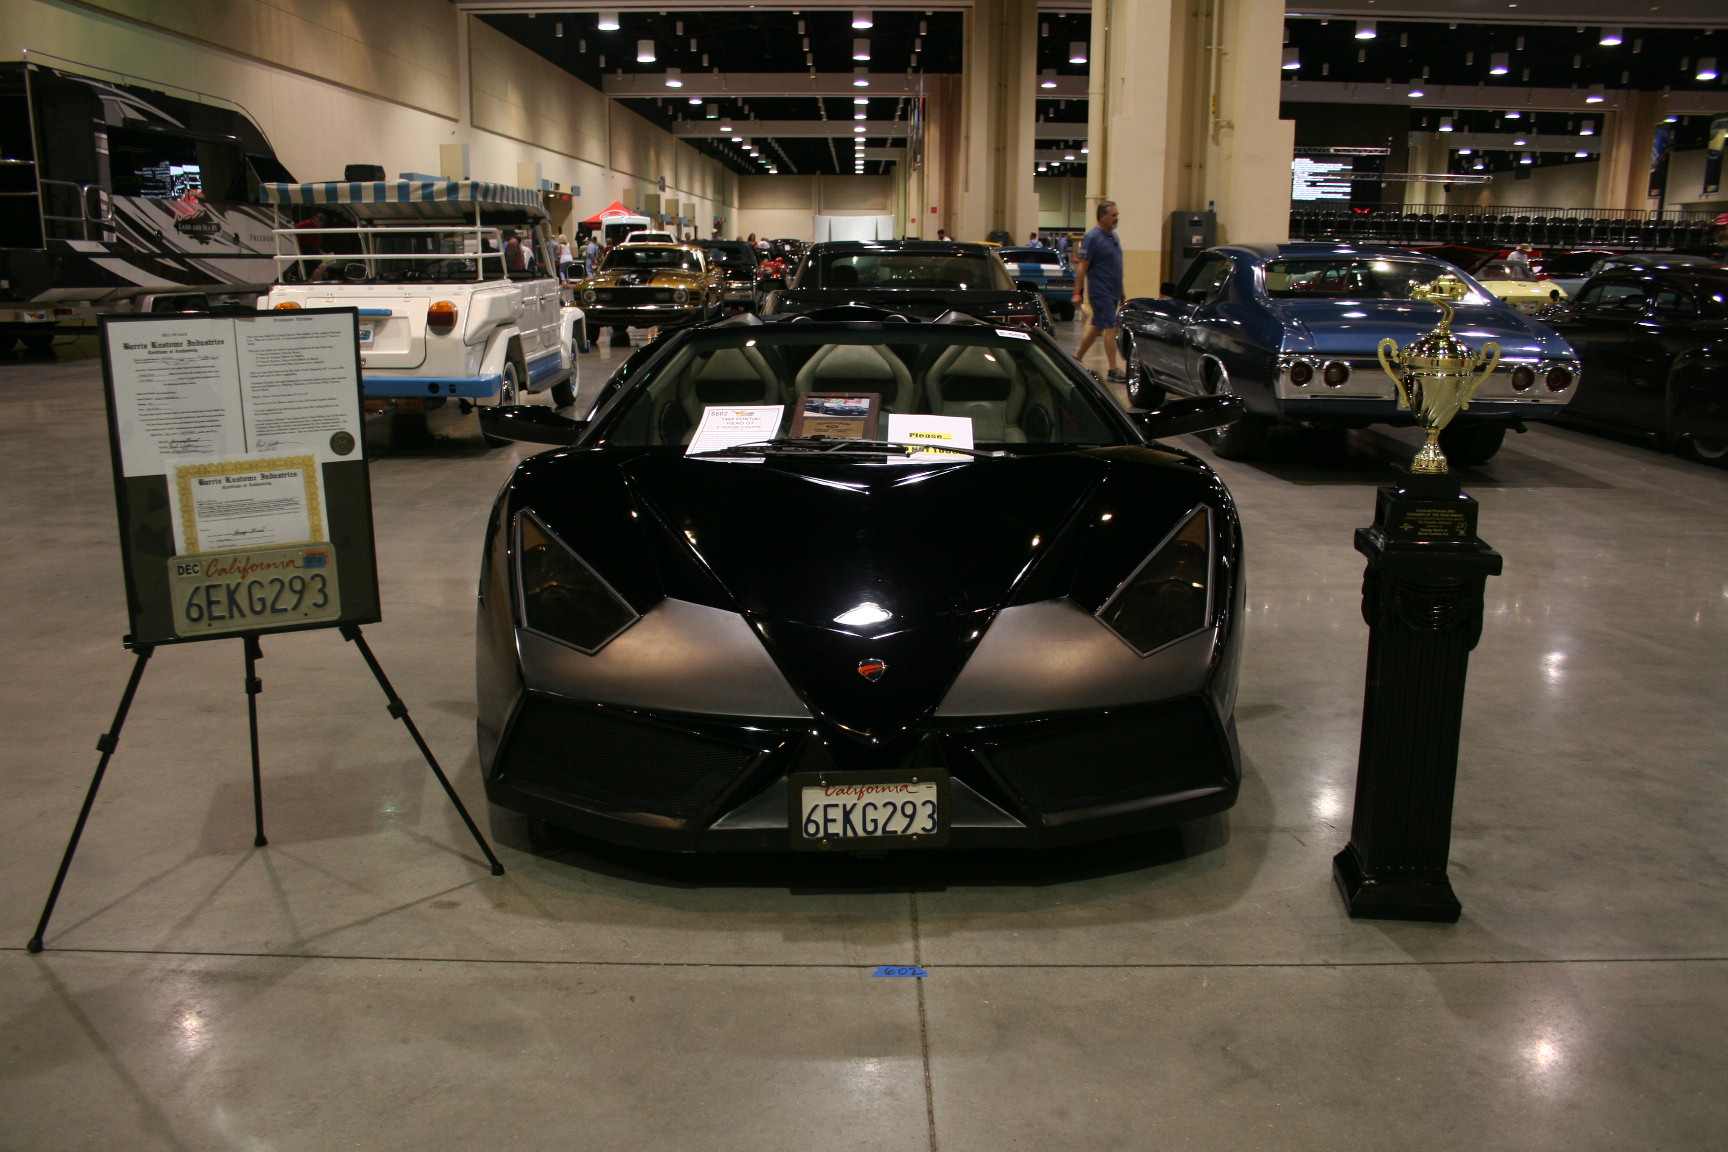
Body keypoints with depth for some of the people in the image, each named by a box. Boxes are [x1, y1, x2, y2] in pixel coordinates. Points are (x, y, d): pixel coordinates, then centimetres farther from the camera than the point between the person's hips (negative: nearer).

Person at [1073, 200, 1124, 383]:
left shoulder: (1114, 236, 14)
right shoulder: (1092, 237, -12)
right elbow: (1082, 266, -14)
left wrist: (1120, 293, 21)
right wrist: (1077, 292, -18)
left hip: (1113, 292, 8)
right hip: (1101, 292, -8)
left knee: (1096, 327, 14)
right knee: (1110, 328, -10)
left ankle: (1077, 359, 26)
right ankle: (1113, 371, -8)